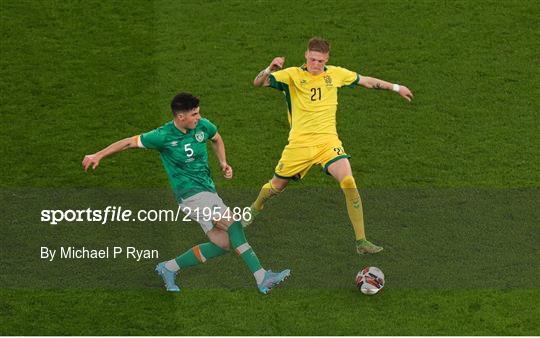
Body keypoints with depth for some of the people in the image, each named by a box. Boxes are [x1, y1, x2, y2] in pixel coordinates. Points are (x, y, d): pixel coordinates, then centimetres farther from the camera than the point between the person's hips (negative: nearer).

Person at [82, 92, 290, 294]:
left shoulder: (203, 126, 3)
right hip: (191, 194, -7)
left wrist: (223, 163, 11)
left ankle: (169, 268, 13)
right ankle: (262, 278, -24)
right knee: (233, 222, -25)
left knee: (223, 244, 1)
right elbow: (130, 142, -2)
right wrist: (98, 155, -2)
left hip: (208, 190, 7)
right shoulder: (164, 136, -11)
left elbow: (216, 139, 26)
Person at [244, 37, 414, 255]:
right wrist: (270, 70, -33)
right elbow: (258, 83, -12)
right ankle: (254, 210, 49)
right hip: (299, 143, -1)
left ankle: (361, 241, -16)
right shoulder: (292, 75, -3)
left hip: (328, 141, 1)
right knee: (276, 186, 13)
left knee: (348, 182, -21)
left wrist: (396, 88, 27)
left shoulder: (335, 74, 6)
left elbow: (365, 81, 21)